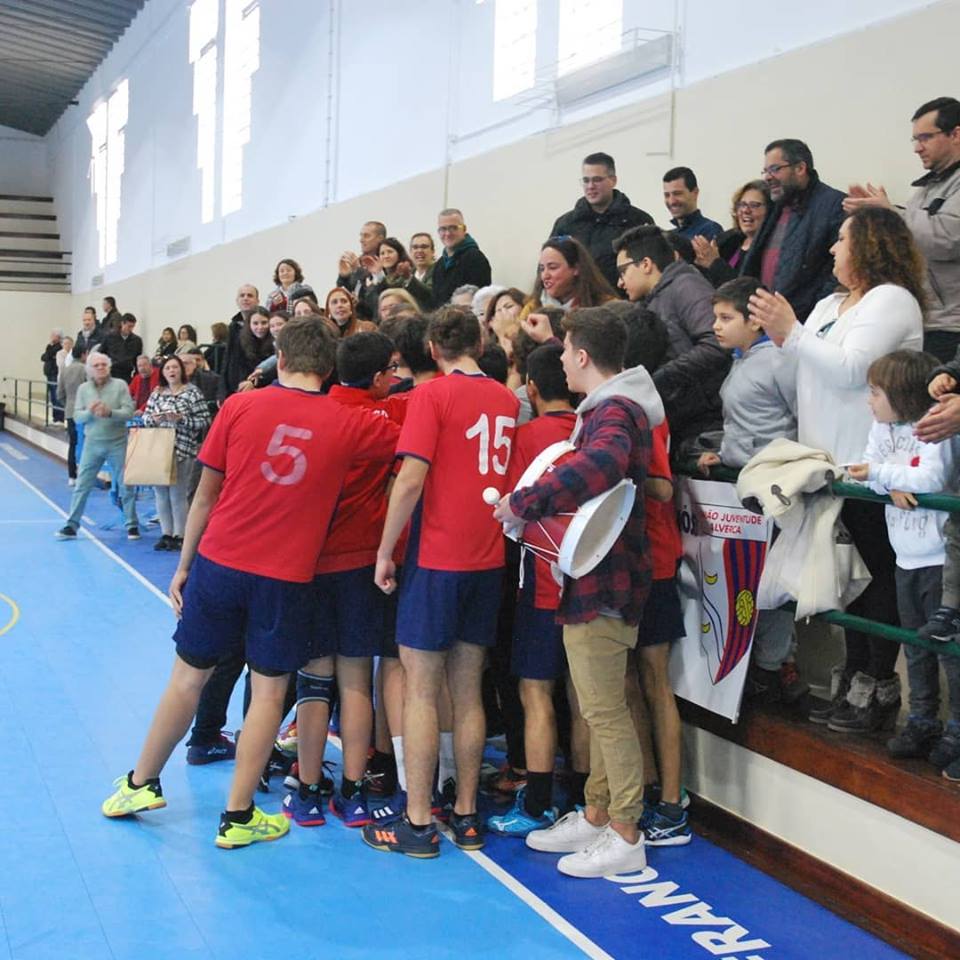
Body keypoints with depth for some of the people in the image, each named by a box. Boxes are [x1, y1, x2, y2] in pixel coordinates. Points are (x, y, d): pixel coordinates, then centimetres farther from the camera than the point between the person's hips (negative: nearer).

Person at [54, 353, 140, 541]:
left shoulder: (120, 385, -4)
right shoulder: (83, 388, 3)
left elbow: (129, 412, -10)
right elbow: (77, 416, 0)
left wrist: (110, 412, -26)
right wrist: (90, 412, -20)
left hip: (117, 443, -2)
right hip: (92, 443, 2)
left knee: (125, 486, 5)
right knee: (82, 486, 3)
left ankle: (132, 525, 16)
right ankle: (71, 525, 10)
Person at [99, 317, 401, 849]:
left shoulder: (239, 406, -3)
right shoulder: (349, 425, -5)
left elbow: (205, 494, 3)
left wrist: (184, 564, 11)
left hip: (218, 564, 2)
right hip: (286, 577, -2)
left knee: (188, 676, 15)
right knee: (268, 690, 8)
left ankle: (141, 783, 31)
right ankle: (237, 816, 14)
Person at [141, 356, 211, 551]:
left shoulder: (192, 392, -3)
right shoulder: (157, 393, 12)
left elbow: (204, 421, -7)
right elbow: (145, 417, 15)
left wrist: (181, 419, -17)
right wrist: (154, 419, -6)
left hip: (182, 451, -5)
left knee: (177, 495, -5)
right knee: (161, 494, 7)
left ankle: (179, 535, 6)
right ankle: (166, 534, 17)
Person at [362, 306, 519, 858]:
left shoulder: (433, 395, -9)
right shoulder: (507, 400, 7)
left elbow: (411, 481, -15)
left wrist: (385, 552, -8)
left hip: (437, 560, -5)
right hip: (488, 562, 6)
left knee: (421, 691, 2)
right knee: (468, 693, 12)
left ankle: (418, 824, 5)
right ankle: (466, 817, 18)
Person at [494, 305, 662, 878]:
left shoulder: (615, 411, -17)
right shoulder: (612, 407, 18)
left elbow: (600, 465, -39)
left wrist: (525, 502, -33)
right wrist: (538, 504, 4)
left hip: (603, 584, -11)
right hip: (595, 579, 11)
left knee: (605, 711, -3)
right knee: (600, 707, 17)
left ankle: (626, 837, 6)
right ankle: (597, 815, 28)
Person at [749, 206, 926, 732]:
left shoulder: (892, 299, -8)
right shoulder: (830, 306, 17)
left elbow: (848, 371, -18)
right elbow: (811, 375, 15)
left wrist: (791, 331, -16)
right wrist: (781, 339, 1)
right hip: (831, 462, 8)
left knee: (877, 573, -2)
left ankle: (880, 687, 5)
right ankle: (854, 677, 22)